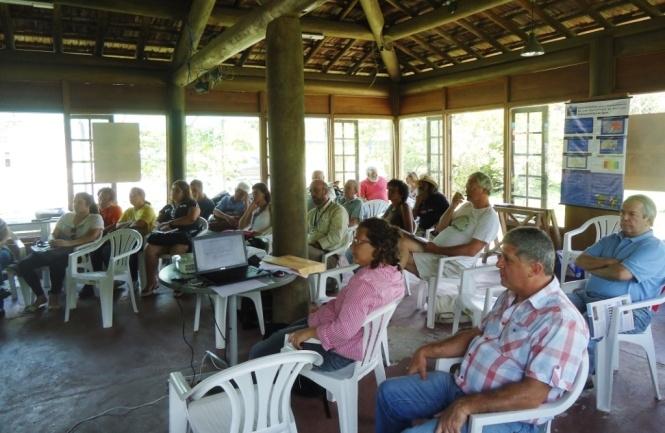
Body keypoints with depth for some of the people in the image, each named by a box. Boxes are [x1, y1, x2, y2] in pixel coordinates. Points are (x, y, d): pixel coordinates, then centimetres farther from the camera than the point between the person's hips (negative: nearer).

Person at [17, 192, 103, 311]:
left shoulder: (95, 218, 4)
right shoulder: (67, 216, 20)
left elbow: (93, 236, -15)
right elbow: (54, 234, 20)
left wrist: (68, 243, -26)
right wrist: (52, 241, -7)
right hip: (56, 251, 6)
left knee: (55, 259, -38)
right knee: (23, 265, -14)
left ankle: (54, 296, -13)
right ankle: (40, 296, 7)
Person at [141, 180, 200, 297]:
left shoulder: (191, 204, 13)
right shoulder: (167, 207, 30)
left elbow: (191, 219, -6)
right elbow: (157, 224, 23)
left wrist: (170, 223, 0)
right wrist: (164, 226, -2)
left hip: (186, 236, -5)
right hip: (167, 237, 5)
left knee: (175, 252, -38)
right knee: (149, 249, -25)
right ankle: (150, 284, -20)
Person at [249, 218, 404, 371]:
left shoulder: (365, 283, -34)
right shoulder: (392, 271, -4)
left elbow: (343, 331, -35)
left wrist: (310, 332, -20)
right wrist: (323, 308, 7)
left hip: (339, 351, -10)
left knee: (258, 353, 6)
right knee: (284, 333, 30)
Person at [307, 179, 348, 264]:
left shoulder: (338, 210, 1)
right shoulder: (311, 213, 25)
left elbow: (335, 237, -11)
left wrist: (315, 245, -19)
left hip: (328, 253, -6)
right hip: (309, 249, 6)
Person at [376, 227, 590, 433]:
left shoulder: (561, 321, -23)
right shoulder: (510, 296, 7)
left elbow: (533, 393, -28)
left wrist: (467, 405, -29)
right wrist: (428, 351, 10)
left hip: (502, 414, -9)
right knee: (389, 392, 10)